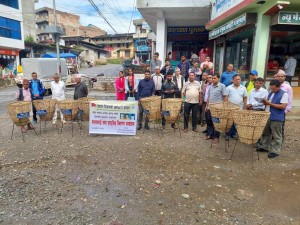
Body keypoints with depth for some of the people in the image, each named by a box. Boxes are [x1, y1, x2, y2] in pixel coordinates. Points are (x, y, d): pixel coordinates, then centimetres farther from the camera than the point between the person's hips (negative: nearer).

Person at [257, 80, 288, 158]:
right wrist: (265, 102, -2)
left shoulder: (284, 94, -11)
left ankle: (275, 151, 12)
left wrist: (270, 104, -19)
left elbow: (283, 106, -19)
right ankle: (264, 147, 30)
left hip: (277, 119, -7)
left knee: (276, 136, 3)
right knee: (265, 133, 17)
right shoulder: (270, 93, 12)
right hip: (267, 116, 8)